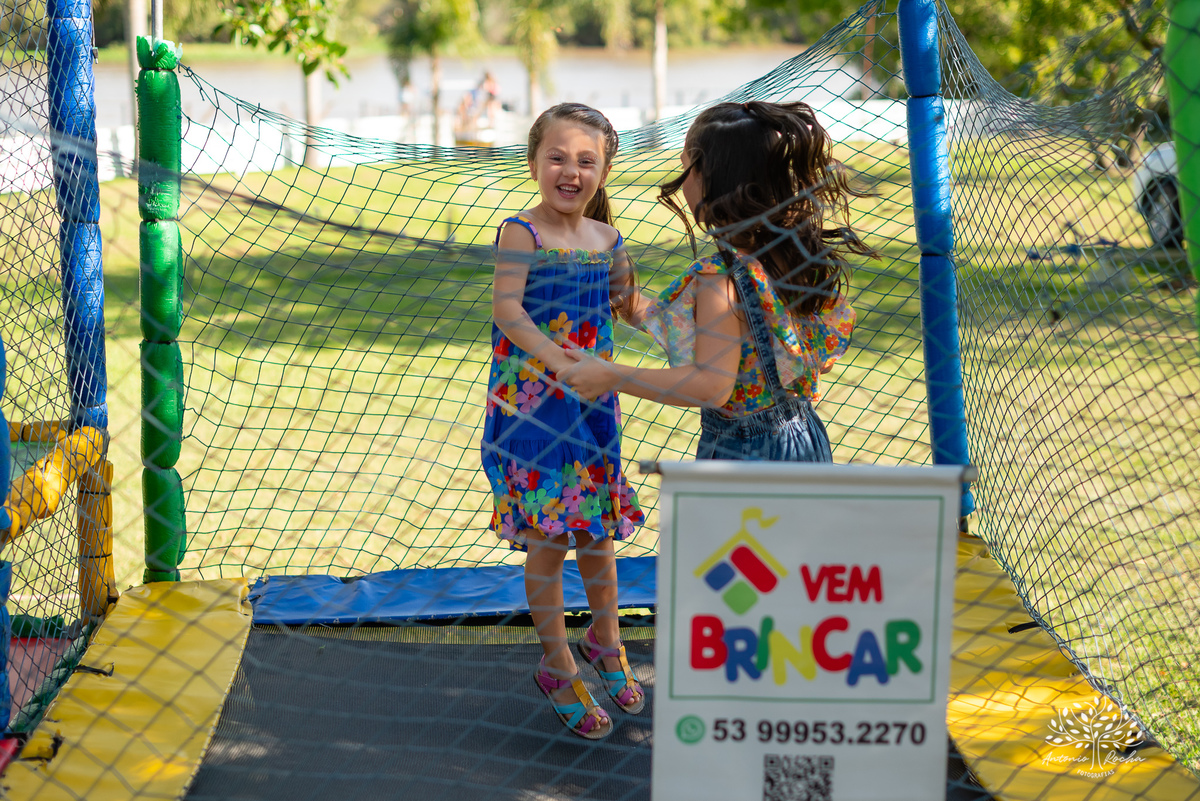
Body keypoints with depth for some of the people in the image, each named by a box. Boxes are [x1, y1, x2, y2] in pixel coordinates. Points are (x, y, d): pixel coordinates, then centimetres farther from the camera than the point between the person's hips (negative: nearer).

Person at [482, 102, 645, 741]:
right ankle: (558, 667, 15)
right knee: (547, 539, 0)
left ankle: (604, 640, 38)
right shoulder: (521, 233, -12)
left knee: (597, 531, 17)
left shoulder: (607, 239, 6)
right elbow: (506, 308, -25)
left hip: (593, 402, 5)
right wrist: (552, 354, -39)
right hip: (531, 404, -5)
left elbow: (628, 302, 20)